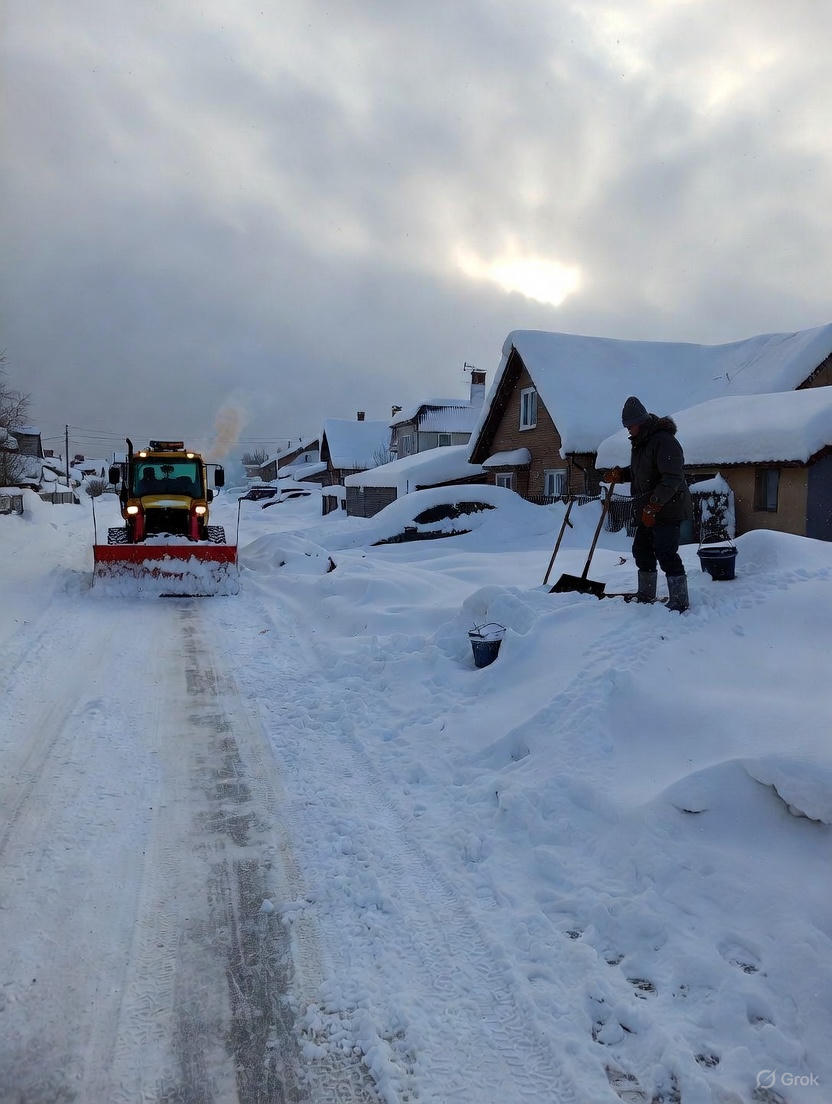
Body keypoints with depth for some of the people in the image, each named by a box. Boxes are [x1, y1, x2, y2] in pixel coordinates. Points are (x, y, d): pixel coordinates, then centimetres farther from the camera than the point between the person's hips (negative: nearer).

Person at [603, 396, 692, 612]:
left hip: (668, 509, -10)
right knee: (641, 550, 16)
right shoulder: (639, 443, 12)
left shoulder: (664, 441, -20)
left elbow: (672, 478, -27)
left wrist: (653, 505, -31)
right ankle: (646, 595, 29)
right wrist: (619, 474, 4)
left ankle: (679, 602, -5)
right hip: (650, 509, 11)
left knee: (666, 553, -12)